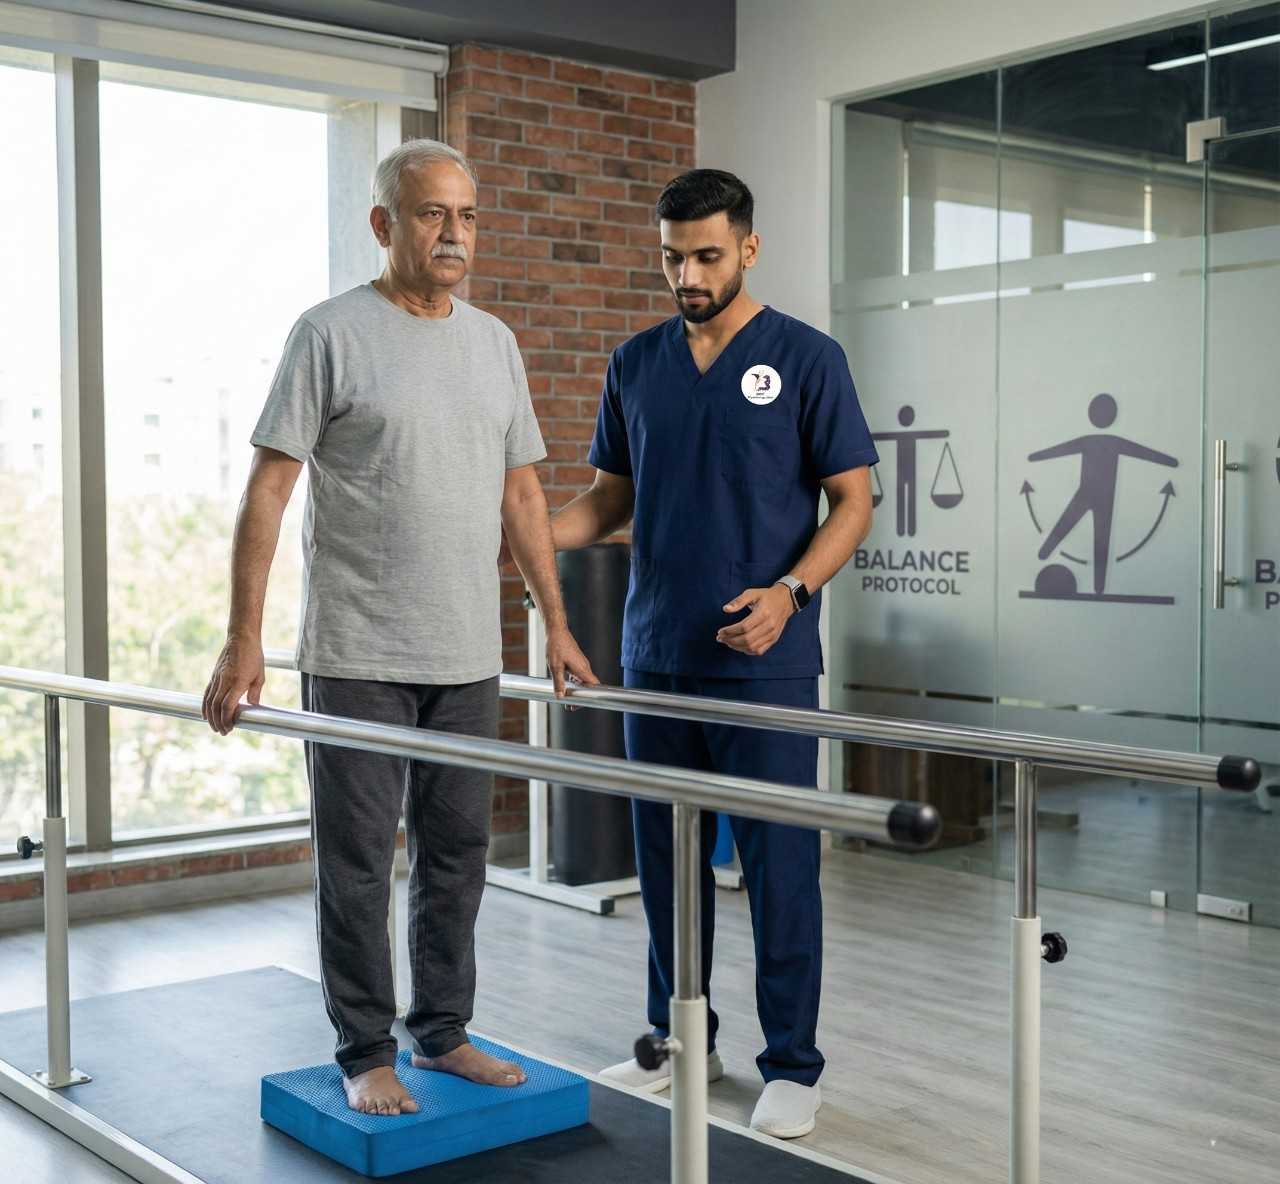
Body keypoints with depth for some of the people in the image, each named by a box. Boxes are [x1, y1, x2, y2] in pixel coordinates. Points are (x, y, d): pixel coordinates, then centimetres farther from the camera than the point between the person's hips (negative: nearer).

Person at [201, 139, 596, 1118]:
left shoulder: (494, 342, 10)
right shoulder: (333, 333, -8)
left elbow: (521, 492, 14)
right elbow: (268, 487, -11)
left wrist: (557, 625, 11)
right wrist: (244, 640, -17)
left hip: (467, 659, 6)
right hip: (358, 658, -6)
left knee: (457, 854, 14)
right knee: (359, 863, 4)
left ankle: (443, 1033, 28)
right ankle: (367, 1055, 17)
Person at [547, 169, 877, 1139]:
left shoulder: (806, 358, -4)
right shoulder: (637, 365, 9)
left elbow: (853, 501, -4)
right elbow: (613, 496, 14)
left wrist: (790, 591, -20)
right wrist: (540, 530, -6)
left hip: (765, 662, -5)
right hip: (656, 657, 5)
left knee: (779, 866, 1)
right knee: (667, 861, 13)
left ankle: (792, 1065, 14)